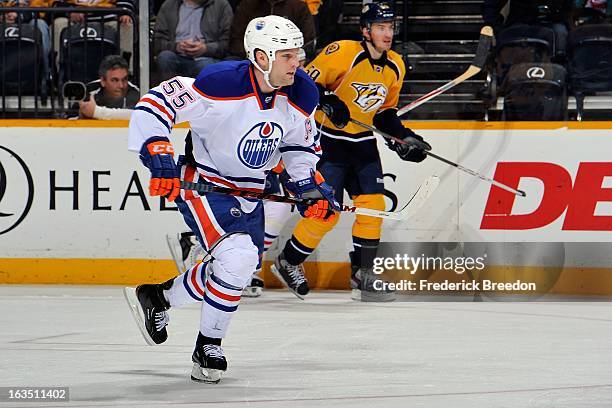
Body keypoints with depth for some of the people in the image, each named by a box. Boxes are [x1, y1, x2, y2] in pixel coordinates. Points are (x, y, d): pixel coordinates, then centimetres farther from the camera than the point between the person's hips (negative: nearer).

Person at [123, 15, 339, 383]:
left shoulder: (301, 96, -8)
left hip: (250, 193, 8)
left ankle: (157, 297, 35)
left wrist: (310, 185, -1)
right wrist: (159, 157, -32)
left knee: (239, 269, 14)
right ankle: (209, 345, -2)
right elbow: (155, 104, -24)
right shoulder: (222, 84, -28)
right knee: (237, 259, -23)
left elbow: (299, 145, 11)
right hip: (203, 184, -8)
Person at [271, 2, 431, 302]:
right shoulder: (343, 53, -18)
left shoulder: (395, 67, 4)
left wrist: (403, 137, 1)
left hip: (362, 143, 7)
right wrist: (328, 103, -32)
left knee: (373, 206, -1)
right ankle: (288, 263, 11)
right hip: (328, 139, -7)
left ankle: (362, 274, 10)